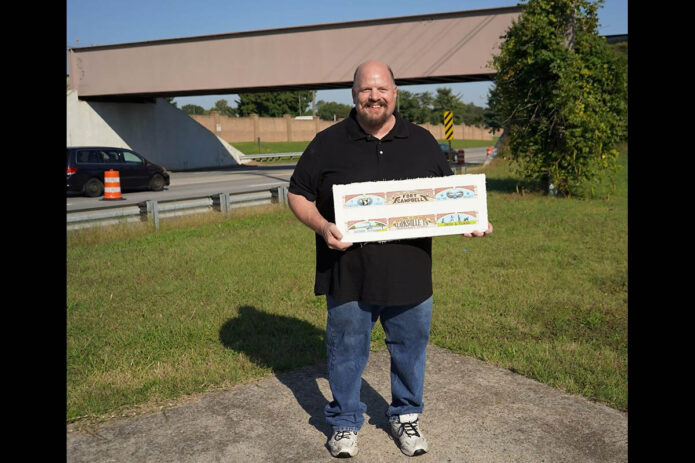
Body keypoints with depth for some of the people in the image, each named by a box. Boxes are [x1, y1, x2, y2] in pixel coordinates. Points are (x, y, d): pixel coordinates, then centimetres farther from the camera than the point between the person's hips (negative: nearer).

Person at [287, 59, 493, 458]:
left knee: (410, 348, 16)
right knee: (347, 351, 12)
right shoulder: (328, 143, 0)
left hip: (410, 274, 2)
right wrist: (322, 227, -15)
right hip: (348, 275, -1)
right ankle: (345, 422, 34)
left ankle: (406, 415, 39)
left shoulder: (422, 142, 7)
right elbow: (298, 194, 3)